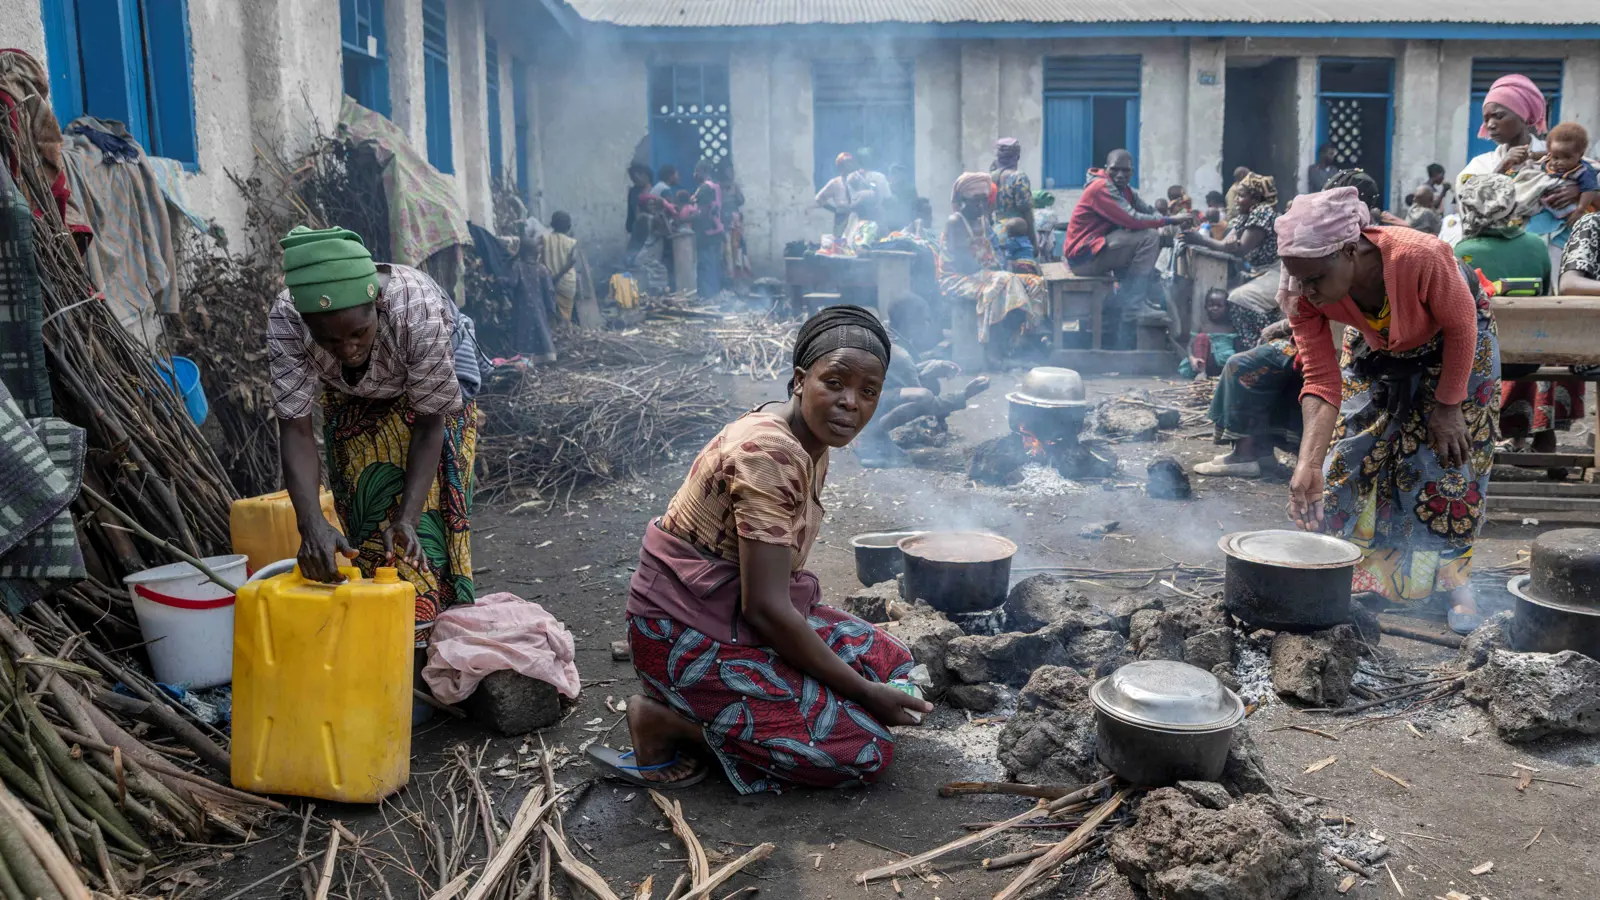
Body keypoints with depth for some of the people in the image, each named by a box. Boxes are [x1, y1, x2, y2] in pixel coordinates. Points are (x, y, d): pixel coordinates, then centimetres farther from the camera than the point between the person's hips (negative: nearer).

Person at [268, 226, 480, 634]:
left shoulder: (419, 309, -42)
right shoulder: (285, 321, -36)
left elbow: (429, 424, -30)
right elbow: (295, 430, -33)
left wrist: (407, 518, -39)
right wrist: (311, 523, -48)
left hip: (433, 383, -2)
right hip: (352, 402, 2)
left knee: (431, 507, -10)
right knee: (365, 514, -2)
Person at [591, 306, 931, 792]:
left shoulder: (810, 443, 5)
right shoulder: (768, 453, -25)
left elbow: (773, 590, 10)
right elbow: (765, 608, -26)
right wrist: (864, 693, -19)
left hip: (737, 608, 10)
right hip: (688, 629, -10)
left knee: (889, 661, 7)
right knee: (863, 749, -11)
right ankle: (666, 721, -5)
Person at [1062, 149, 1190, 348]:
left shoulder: (1125, 191, 14)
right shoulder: (1102, 188, -16)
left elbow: (1149, 212, 7)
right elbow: (1133, 220, -23)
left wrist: (1171, 224, -13)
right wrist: (1170, 220, -15)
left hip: (1098, 251, 10)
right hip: (1083, 256, -10)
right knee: (1149, 237, -16)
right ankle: (1127, 315, -14)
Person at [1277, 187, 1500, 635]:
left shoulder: (1420, 258, -43)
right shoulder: (1302, 294, -32)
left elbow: (1461, 326, -24)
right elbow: (1322, 381, -29)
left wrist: (1449, 407, -17)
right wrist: (1309, 464, -40)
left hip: (1449, 343, -3)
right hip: (1375, 347, 3)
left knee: (1448, 459, -2)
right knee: (1354, 449, 0)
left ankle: (1456, 580, 12)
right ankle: (1355, 570, 15)